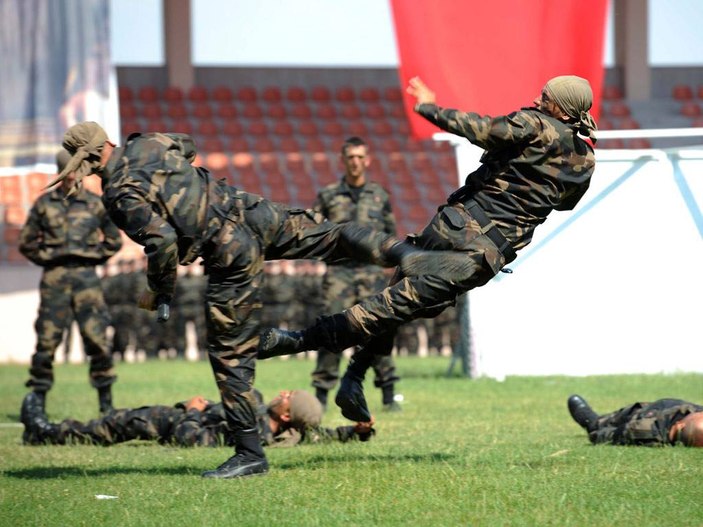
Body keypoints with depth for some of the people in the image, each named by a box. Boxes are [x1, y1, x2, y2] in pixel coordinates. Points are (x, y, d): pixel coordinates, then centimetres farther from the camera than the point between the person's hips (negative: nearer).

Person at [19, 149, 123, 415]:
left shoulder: (95, 204, 8)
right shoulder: (44, 204, 8)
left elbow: (114, 241, 17)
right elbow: (27, 242, 14)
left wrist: (94, 256, 7)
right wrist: (46, 258, 5)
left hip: (86, 276, 0)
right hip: (54, 278, 0)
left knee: (97, 338, -5)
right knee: (47, 339, -3)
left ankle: (106, 401, 4)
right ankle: (37, 401, 3)